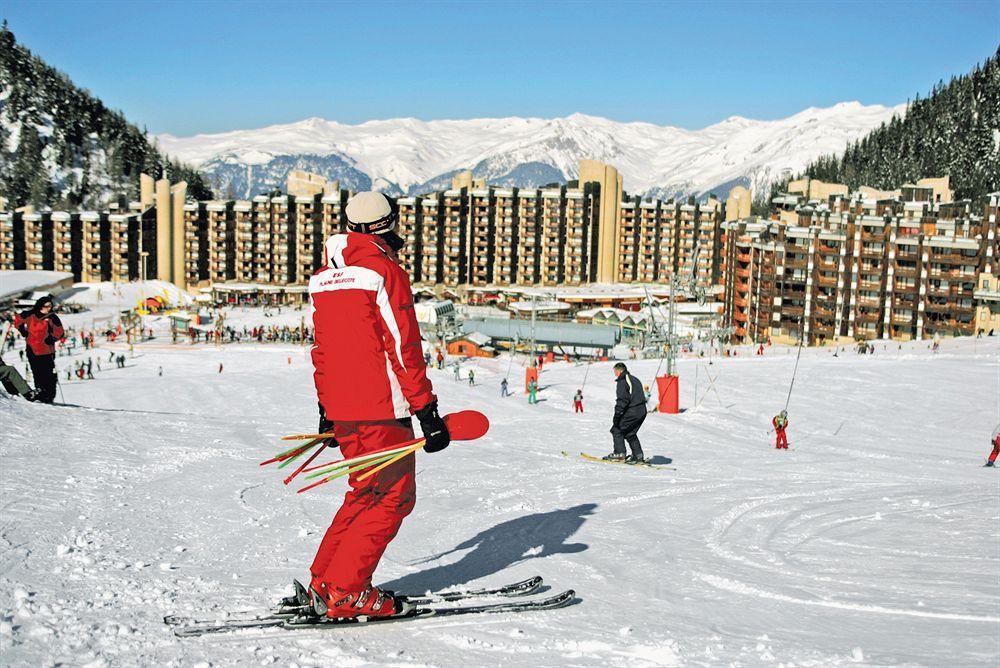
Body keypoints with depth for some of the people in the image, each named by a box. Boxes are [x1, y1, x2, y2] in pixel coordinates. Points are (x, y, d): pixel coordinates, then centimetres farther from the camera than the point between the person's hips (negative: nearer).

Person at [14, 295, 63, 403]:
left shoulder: (52, 317, -4)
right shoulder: (30, 315, -1)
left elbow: (59, 332, 2)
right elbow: (17, 320, 13)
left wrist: (51, 339, -9)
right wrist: (23, 331, 10)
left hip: (47, 351, -2)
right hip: (32, 349, 2)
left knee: (48, 374, -7)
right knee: (37, 374, 5)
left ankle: (50, 395, -5)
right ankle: (40, 393, 10)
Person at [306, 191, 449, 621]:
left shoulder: (324, 277, 14)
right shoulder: (384, 271, -11)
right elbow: (404, 350, -14)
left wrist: (326, 408, 24)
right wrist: (427, 411, -12)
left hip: (341, 409, 8)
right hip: (381, 408, -8)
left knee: (367, 492, 19)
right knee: (392, 497, 0)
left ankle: (323, 581, 19)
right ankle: (345, 593, -2)